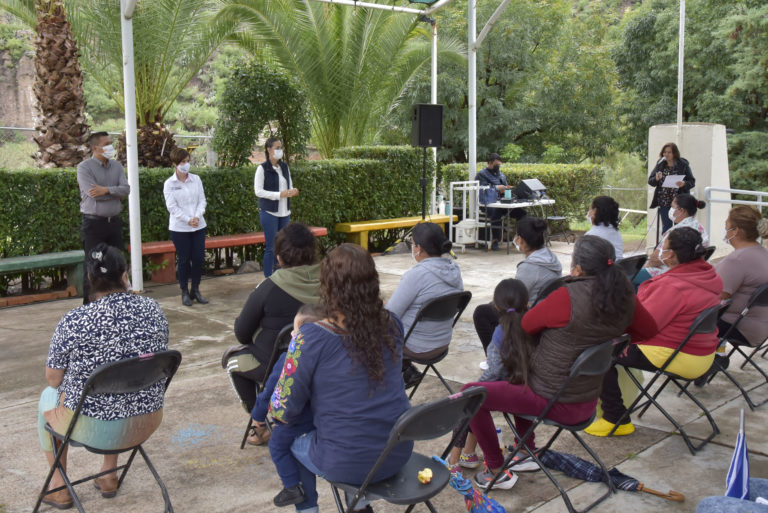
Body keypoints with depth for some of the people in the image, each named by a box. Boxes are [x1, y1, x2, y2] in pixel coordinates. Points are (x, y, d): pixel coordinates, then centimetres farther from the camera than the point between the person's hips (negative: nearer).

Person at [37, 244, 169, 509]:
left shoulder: (73, 322, -20)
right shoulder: (153, 309, -8)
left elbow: (53, 379, -6)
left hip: (94, 429, -3)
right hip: (147, 423, 4)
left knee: (48, 397, 29)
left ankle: (59, 487, 39)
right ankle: (109, 476, 44)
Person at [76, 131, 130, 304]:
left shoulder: (117, 166, 9)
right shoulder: (84, 167, -8)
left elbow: (126, 189, -5)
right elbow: (93, 194, -19)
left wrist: (106, 190, -20)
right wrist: (116, 193, -7)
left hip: (114, 222, 5)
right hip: (93, 223, -5)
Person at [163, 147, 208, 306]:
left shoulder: (196, 179, 5)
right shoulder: (169, 184, -4)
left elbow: (202, 200, 4)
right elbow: (171, 206, -9)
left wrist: (197, 216, -13)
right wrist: (188, 220, -17)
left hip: (198, 226, 3)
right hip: (179, 228, -3)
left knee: (199, 258, 3)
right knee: (184, 259, 3)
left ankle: (195, 290, 18)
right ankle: (184, 292, 15)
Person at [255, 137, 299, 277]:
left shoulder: (284, 167, 9)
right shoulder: (262, 168, -8)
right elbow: (258, 191, -13)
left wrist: (292, 191, -7)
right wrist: (279, 194, -20)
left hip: (284, 213, 6)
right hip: (269, 212, -5)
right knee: (271, 247, -3)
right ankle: (268, 279, 5)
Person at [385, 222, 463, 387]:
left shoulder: (417, 275, -25)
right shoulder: (454, 270, -2)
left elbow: (391, 314, -21)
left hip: (417, 347, -7)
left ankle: (407, 370, 18)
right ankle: (407, 370, 19)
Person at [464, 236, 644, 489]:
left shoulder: (568, 297, -26)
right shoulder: (624, 296, -7)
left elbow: (524, 326, -11)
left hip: (554, 403, -8)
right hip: (588, 402, 8)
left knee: (470, 394, 7)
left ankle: (497, 471, 14)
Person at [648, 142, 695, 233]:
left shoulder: (683, 165, -3)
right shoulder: (660, 165, 4)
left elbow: (692, 182, -2)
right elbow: (650, 181, 5)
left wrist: (684, 184, -22)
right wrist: (656, 179, -16)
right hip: (664, 203, 2)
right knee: (666, 227, 8)